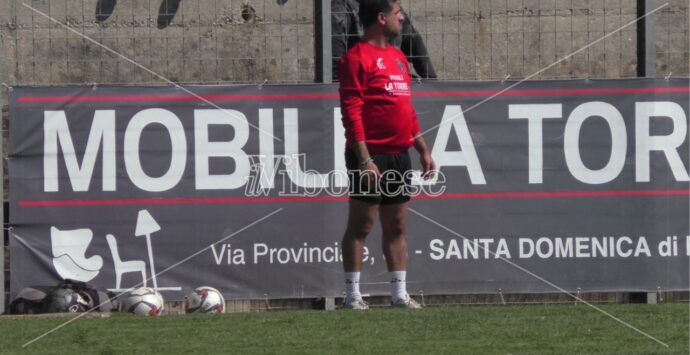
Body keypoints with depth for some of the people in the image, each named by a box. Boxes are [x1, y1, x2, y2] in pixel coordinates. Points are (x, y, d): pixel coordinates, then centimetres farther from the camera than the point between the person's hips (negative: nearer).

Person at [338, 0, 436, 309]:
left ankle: (399, 293, 12)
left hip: (399, 156, 8)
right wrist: (364, 159, -21)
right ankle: (353, 295, -2)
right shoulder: (357, 58, -9)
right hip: (371, 156, -8)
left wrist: (423, 150, 18)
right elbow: (351, 112, -14)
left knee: (397, 226, 9)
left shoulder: (397, 57, 17)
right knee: (361, 225, -4)